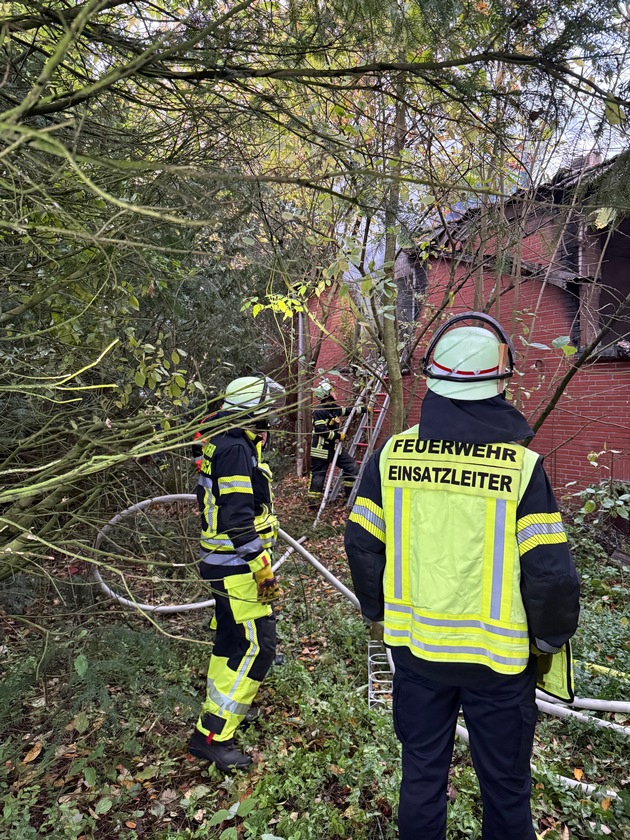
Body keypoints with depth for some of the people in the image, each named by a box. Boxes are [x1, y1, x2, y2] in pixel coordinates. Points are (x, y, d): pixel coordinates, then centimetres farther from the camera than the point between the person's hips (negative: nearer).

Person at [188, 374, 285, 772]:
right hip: (239, 565, -11)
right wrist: (263, 571, -21)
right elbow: (237, 519, -26)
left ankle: (224, 706, 39)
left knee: (232, 638, 22)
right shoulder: (236, 449, -20)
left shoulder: (223, 443, 13)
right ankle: (213, 735, 4)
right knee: (256, 647, -5)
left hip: (226, 564, 11)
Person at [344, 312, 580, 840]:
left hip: (415, 647, 3)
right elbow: (549, 570, -16)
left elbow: (362, 543, -3)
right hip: (498, 657, -2)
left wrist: (379, 610, 13)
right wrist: (551, 637, 4)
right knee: (506, 787, 20)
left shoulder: (392, 455, -10)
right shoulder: (522, 464, -18)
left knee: (421, 773, 22)